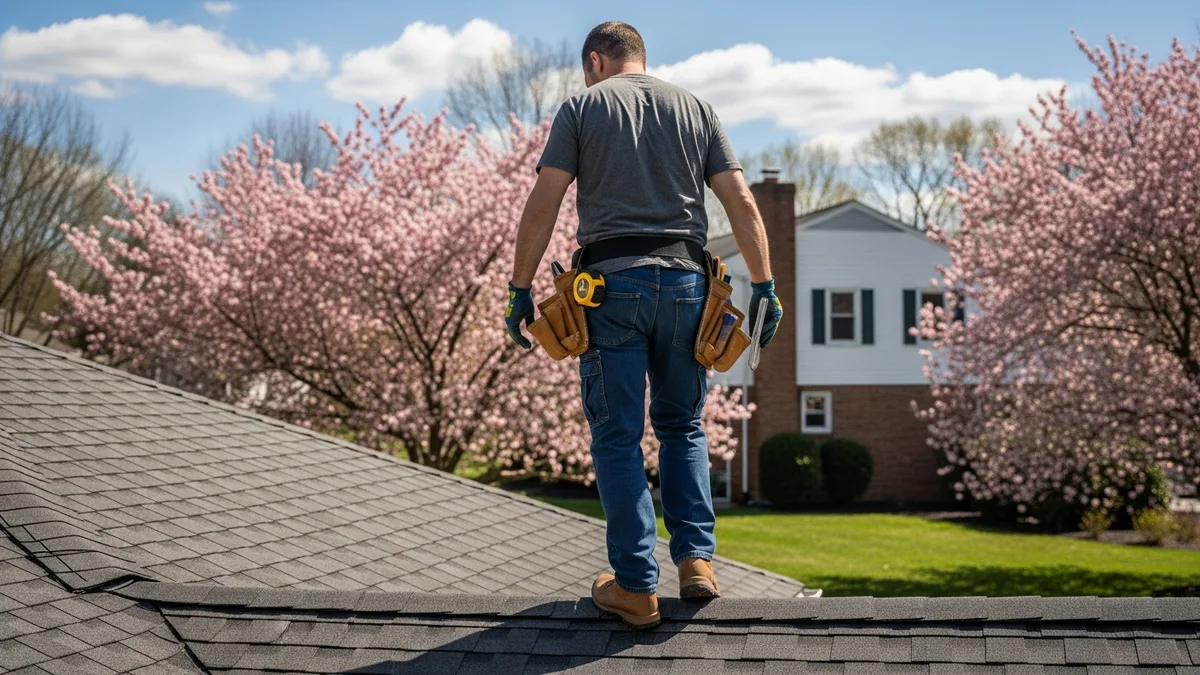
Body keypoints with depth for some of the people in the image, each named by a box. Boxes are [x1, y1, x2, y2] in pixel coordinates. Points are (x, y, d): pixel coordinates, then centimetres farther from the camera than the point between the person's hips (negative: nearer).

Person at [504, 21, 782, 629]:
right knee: (682, 426, 18)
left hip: (612, 283, -3)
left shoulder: (582, 107, 7)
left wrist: (520, 289, 2)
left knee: (617, 437, 2)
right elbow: (741, 203, 8)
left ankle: (635, 586, 1)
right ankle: (696, 558, 9)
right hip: (686, 281, 3)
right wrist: (764, 288, 9)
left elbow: (543, 204, -1)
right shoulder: (696, 110, 16)